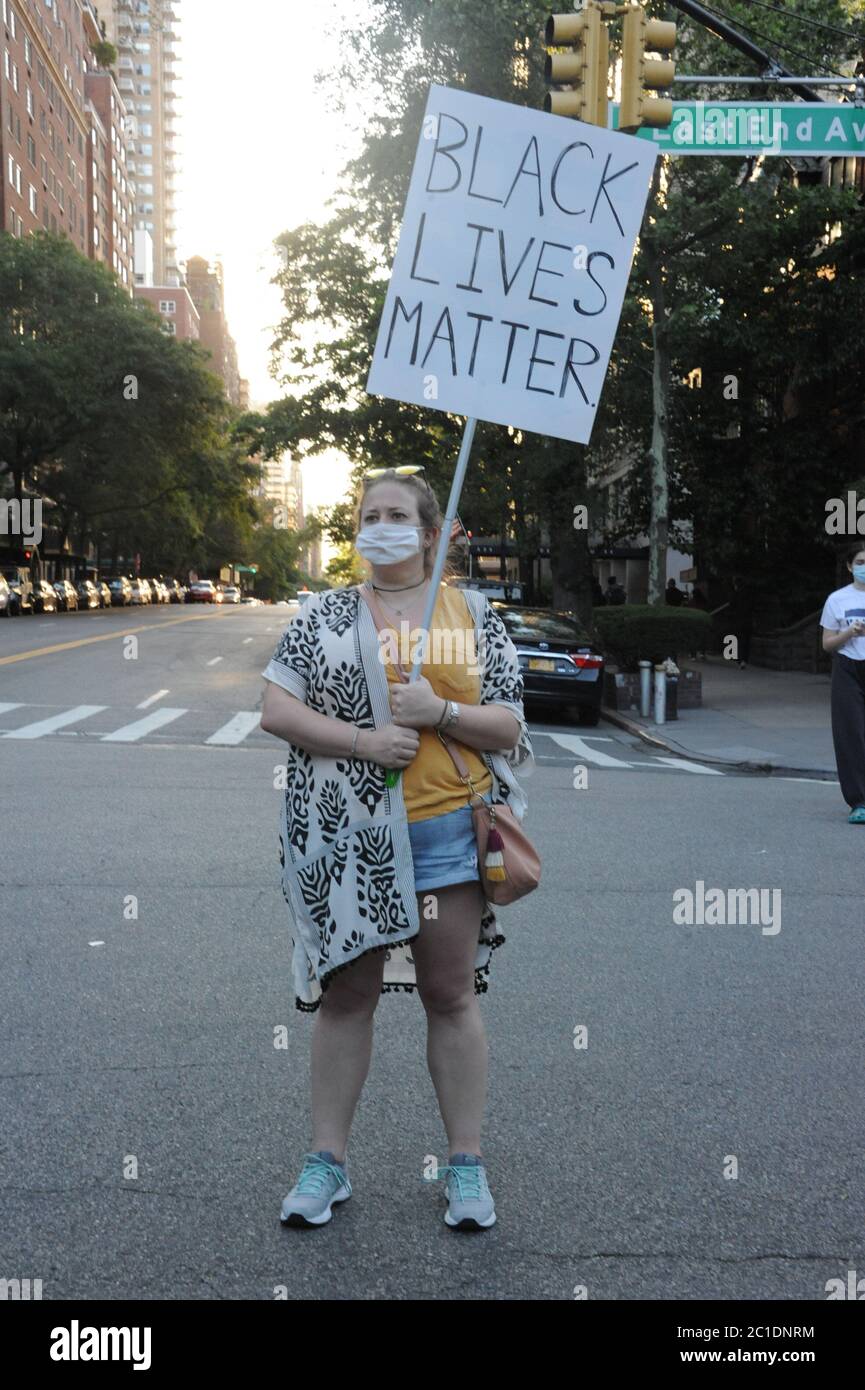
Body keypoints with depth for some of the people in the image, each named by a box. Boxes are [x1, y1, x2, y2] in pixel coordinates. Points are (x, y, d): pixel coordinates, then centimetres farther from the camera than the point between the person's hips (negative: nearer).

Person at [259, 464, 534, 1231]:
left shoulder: (473, 613, 6)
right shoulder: (325, 613, 6)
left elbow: (509, 725, 4)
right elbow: (275, 710, -2)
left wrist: (441, 712, -15)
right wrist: (362, 740, -15)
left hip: (446, 830, 0)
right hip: (346, 832, 0)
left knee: (451, 994, 8)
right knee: (346, 991, 9)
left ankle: (467, 1163, 20)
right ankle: (328, 1160, 21)